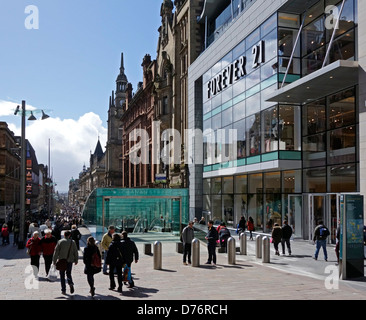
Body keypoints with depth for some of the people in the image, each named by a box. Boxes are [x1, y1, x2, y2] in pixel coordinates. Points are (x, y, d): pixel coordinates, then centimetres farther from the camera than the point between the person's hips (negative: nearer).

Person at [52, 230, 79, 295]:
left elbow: (56, 251, -4)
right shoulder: (73, 242, 1)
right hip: (70, 260, 2)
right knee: (69, 273, 16)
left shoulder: (60, 242, -4)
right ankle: (71, 283, -12)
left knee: (62, 275, 8)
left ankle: (63, 290, 7)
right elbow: (75, 252, 5)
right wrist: (76, 260, 15)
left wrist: (54, 260, 2)